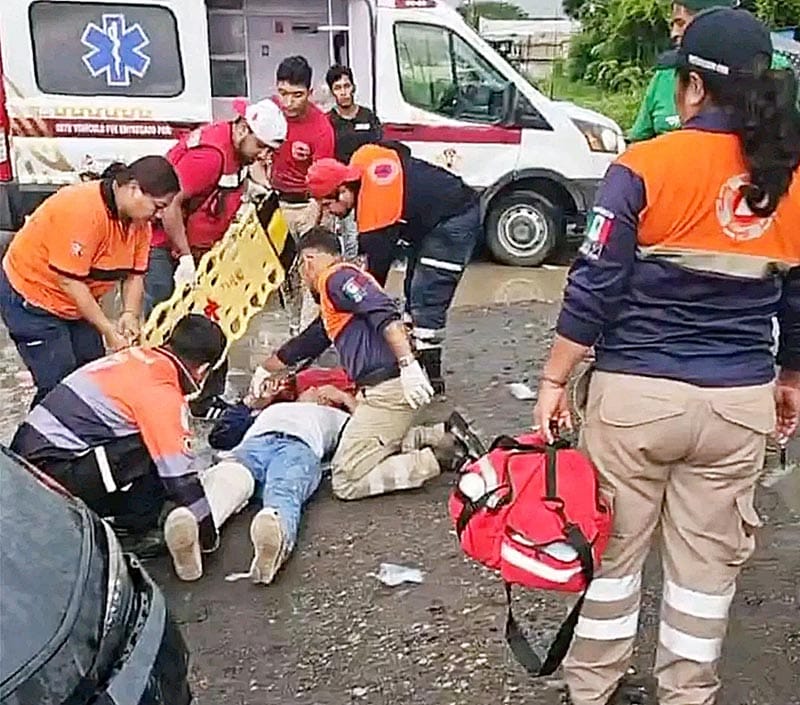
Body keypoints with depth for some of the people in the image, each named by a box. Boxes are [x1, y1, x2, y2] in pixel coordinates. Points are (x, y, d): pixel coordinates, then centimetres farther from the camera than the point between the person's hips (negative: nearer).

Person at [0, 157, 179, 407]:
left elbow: (134, 274, -2)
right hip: (30, 298, -8)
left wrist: (130, 315, -19)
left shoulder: (139, 217, -6)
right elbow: (69, 281, -30)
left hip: (77, 301, 8)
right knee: (59, 385, -10)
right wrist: (108, 329, -25)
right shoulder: (83, 210, -32)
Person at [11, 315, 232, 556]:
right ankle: (133, 532, 0)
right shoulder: (164, 394, -15)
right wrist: (208, 537, -2)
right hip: (55, 470, -9)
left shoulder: (137, 356, 10)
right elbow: (181, 476, -14)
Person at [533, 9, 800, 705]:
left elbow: (595, 287, -12)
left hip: (636, 393, -3)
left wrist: (554, 380, -2)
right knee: (707, 560, 16)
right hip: (740, 402, 4)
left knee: (613, 548, 13)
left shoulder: (647, 166, -12)